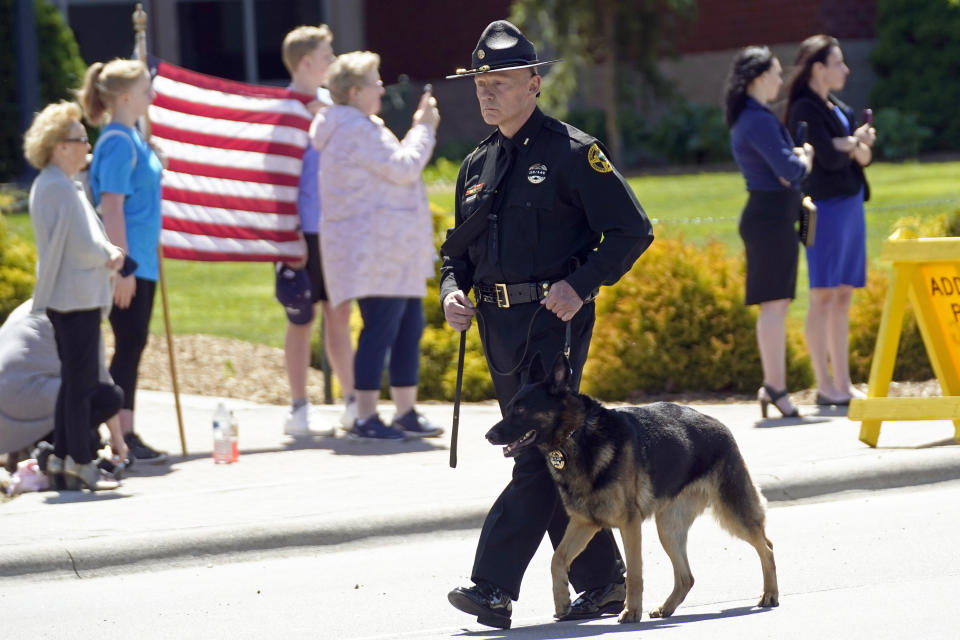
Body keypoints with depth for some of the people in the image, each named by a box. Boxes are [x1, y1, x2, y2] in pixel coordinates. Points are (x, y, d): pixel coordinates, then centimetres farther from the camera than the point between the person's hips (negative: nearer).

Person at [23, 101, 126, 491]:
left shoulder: (51, 184, 15)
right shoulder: (59, 188, -18)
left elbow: (86, 237, 19)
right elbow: (83, 246, -22)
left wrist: (109, 252, 1)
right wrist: (109, 258, -3)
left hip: (65, 298, 11)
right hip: (77, 297, -11)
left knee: (73, 380, 16)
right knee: (82, 382, -6)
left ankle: (62, 457, 21)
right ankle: (79, 462, -2)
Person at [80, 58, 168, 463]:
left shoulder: (133, 138, 13)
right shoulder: (118, 142, -15)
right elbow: (112, 208, -19)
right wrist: (122, 268, -21)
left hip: (140, 262, 9)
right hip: (126, 264, -9)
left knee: (133, 346, 10)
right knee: (129, 346, -6)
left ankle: (126, 434, 14)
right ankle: (122, 439, -3)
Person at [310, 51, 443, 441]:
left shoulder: (363, 128, 21)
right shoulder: (357, 131, -15)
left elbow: (392, 167, 27)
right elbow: (403, 168, -16)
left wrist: (419, 130, 20)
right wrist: (424, 130, -5)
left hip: (392, 250, 12)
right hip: (374, 247, -12)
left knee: (409, 327, 12)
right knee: (380, 328, -12)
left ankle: (406, 411, 17)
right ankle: (365, 418, -11)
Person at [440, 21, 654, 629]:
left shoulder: (572, 153, -5)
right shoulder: (478, 166, 16)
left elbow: (632, 230, -7)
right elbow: (459, 248, 24)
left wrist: (580, 285, -17)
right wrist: (453, 290, 3)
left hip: (555, 321, -8)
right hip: (499, 326, 8)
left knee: (538, 454, -13)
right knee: (549, 459, 10)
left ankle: (494, 588, -19)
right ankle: (603, 582, 18)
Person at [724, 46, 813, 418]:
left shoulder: (747, 119, 17)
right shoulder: (759, 120, -15)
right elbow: (789, 170, -21)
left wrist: (796, 159, -4)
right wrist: (804, 160, 1)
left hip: (767, 215, 11)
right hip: (771, 215, -11)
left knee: (777, 304, 12)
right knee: (774, 303, -9)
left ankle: (773, 385, 15)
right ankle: (775, 388, -9)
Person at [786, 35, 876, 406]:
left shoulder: (840, 111, 19)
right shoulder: (805, 110, -9)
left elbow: (864, 156, 14)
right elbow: (829, 158, -17)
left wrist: (858, 146, -9)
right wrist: (856, 144, 2)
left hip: (850, 205, 9)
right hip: (826, 205, -9)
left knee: (843, 297, 8)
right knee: (824, 296, -8)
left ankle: (843, 385, 10)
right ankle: (825, 387, -8)